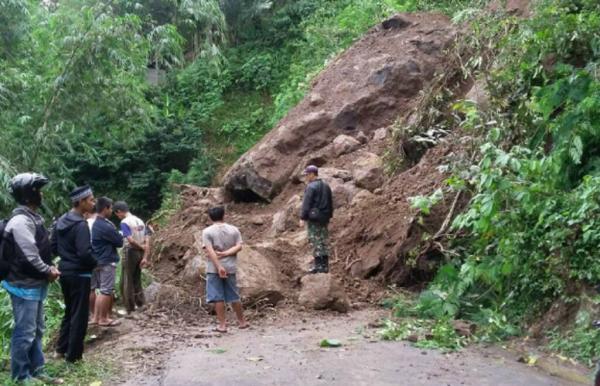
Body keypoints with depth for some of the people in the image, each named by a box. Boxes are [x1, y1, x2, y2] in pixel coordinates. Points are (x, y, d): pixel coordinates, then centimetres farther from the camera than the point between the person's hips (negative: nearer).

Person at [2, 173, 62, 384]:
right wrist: (49, 272, -10)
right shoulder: (21, 221, -20)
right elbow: (30, 257, -24)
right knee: (24, 334, 0)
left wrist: (50, 268, 2)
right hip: (24, 286, -10)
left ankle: (36, 372, 28)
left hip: (35, 285, 10)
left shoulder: (32, 218, 11)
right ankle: (21, 378, 11)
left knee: (36, 331, 17)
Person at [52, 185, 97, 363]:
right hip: (79, 274, -9)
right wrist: (95, 264, -8)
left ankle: (61, 348, 29)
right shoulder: (80, 224, -20)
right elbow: (84, 253, -25)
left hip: (65, 272, 9)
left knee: (69, 311, 21)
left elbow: (54, 246, 14)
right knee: (79, 315, 1)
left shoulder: (61, 221, 7)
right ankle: (73, 355, 7)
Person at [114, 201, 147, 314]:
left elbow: (131, 240, -21)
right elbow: (147, 241, 4)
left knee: (127, 282, 3)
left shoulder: (124, 222, -12)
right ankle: (141, 305, 20)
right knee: (137, 280, 17)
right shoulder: (140, 221, 9)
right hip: (140, 253, 7)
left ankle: (129, 308, 7)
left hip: (130, 252, -7)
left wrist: (141, 247, -4)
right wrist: (145, 257, 1)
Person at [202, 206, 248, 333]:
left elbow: (210, 251, -15)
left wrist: (219, 267, -17)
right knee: (234, 296, 14)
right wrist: (224, 253, -9)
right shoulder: (234, 230, 4)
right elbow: (239, 247, -7)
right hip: (230, 268, 3)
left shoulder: (207, 232, -5)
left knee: (218, 298, 2)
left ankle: (222, 325, 2)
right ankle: (242, 321, 23)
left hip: (214, 269, -3)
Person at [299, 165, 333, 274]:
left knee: (315, 241, -5)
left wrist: (303, 217, -10)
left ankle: (318, 265, -6)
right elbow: (330, 203, 17)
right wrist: (329, 215, 21)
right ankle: (325, 265, 10)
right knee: (324, 240, 8)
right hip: (324, 218, 7)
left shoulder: (311, 187, -11)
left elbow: (306, 204, -14)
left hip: (313, 217, -7)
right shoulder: (326, 186, 13)